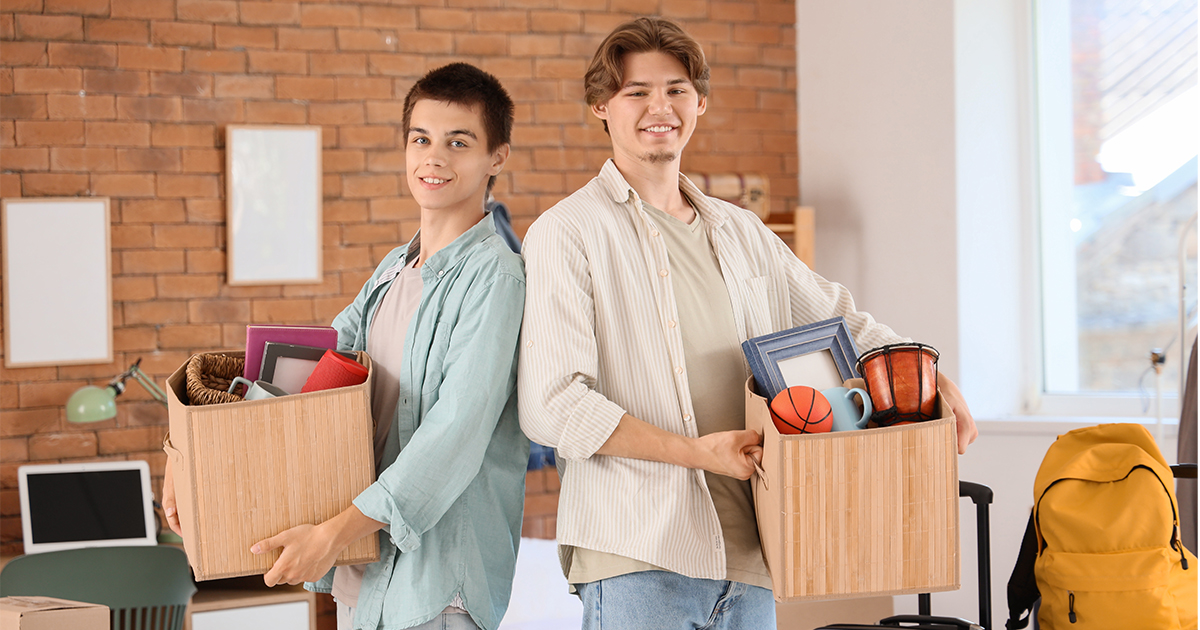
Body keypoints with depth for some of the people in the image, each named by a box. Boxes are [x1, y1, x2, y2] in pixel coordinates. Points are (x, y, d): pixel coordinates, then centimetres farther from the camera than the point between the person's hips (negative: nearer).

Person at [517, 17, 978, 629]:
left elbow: (840, 320, 28)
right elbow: (551, 406, -11)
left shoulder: (740, 233, 18)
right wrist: (696, 451, -16)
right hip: (636, 558, -5)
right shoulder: (567, 233, -2)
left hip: (749, 555, 6)